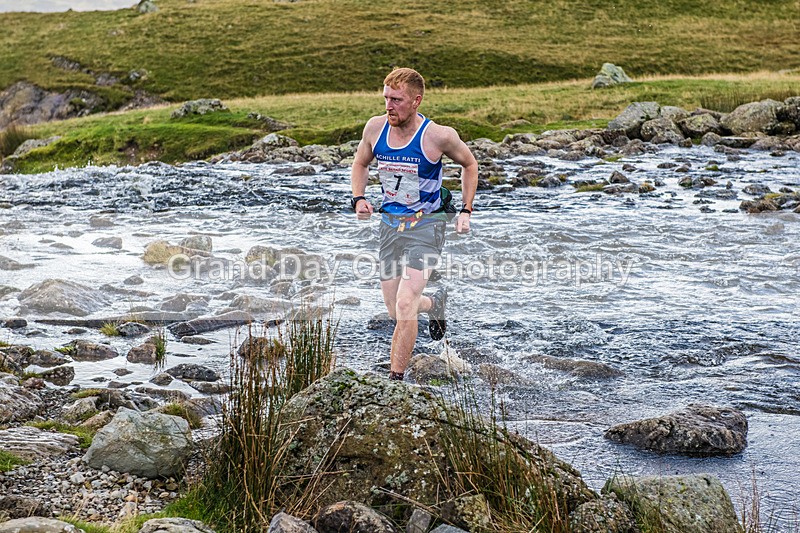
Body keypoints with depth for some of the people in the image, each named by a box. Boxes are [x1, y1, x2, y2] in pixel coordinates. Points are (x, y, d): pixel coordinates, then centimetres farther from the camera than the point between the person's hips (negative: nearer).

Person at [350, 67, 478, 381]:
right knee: (395, 312, 10)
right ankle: (435, 303, 44)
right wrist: (359, 198, -1)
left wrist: (466, 211, -1)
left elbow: (469, 165, 5)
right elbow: (360, 164, 16)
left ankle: (395, 379, -8)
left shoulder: (439, 136, -15)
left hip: (426, 226, -5)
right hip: (390, 225, 5)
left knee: (404, 305, -19)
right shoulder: (375, 127, -4)